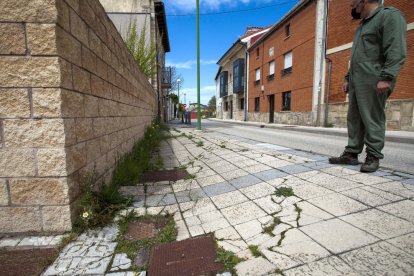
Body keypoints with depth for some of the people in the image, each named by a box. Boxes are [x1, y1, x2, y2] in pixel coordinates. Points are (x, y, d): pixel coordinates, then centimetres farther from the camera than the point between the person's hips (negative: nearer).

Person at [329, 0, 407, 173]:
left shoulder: (390, 16, -1)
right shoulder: (363, 25, 27)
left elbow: (396, 51, -14)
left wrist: (386, 77, -23)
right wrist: (348, 78, 21)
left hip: (373, 81, -8)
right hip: (356, 81, 9)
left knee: (372, 120, -6)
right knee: (354, 119, 5)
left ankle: (373, 157, 2)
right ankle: (351, 154, 10)